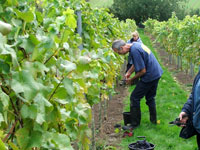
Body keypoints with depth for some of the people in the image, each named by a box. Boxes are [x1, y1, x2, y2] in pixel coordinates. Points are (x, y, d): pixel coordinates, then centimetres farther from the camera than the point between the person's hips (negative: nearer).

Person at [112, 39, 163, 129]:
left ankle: (135, 124, 7)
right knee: (150, 97, 22)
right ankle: (153, 120, 33)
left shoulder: (134, 51, -24)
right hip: (157, 74, 10)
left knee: (134, 98, 0)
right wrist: (128, 73, 11)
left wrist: (131, 79, -8)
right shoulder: (135, 44, 6)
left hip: (149, 77, -10)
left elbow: (143, 71, -22)